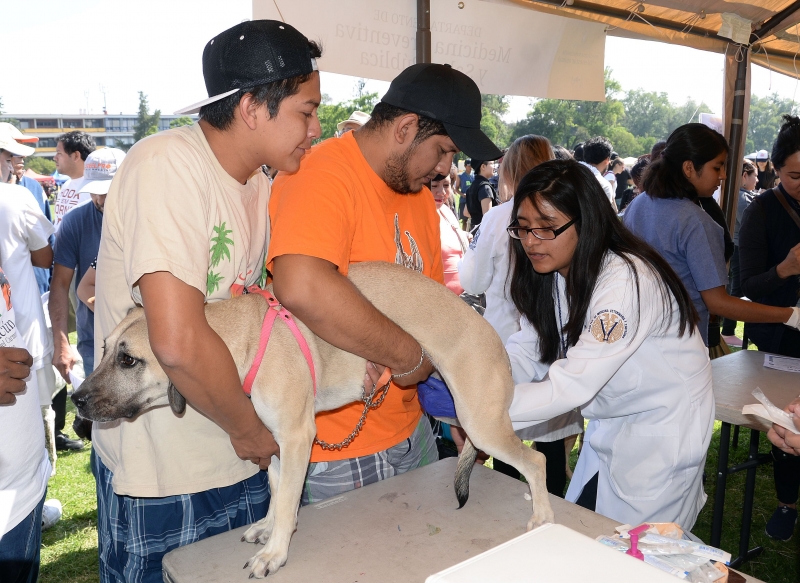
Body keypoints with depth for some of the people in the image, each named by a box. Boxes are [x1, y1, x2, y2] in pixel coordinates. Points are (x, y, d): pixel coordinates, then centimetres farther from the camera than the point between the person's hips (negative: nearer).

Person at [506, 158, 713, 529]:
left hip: (663, 429, -7)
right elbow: (526, 352, -7)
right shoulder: (552, 275, -5)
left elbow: (571, 385, -36)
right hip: (609, 424, 7)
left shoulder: (626, 280, -32)